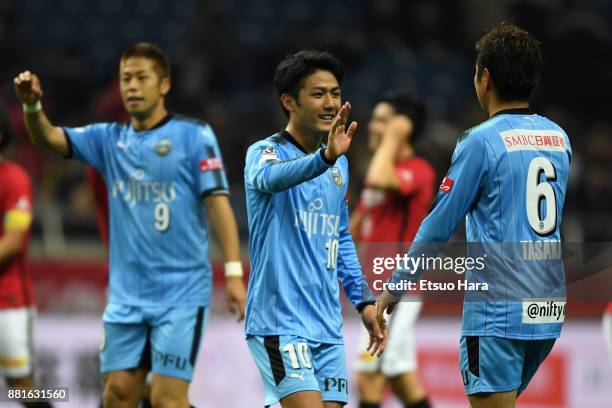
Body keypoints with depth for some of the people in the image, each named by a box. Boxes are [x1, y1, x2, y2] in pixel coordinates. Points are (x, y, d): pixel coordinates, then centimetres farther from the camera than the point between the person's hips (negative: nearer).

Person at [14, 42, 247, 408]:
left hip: (182, 293, -5)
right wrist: (32, 105, -22)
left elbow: (218, 202, -7)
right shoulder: (109, 139, 10)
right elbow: (49, 138, 0)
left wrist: (234, 273, -15)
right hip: (126, 294, 5)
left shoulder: (194, 135, -3)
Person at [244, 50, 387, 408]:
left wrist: (364, 300, 19)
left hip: (328, 326, 7)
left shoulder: (340, 165, 14)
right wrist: (325, 157, -50)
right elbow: (271, 177, -33)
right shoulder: (265, 152, -7)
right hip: (278, 322, -7)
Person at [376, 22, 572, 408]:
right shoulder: (559, 138, 8)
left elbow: (440, 225, -7)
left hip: (498, 309, -7)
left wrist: (396, 287, 3)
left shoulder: (482, 141, -10)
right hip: (548, 311, 7)